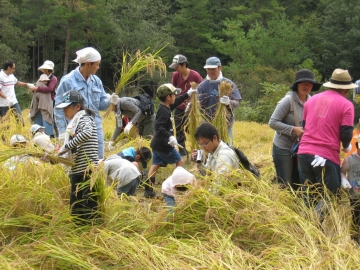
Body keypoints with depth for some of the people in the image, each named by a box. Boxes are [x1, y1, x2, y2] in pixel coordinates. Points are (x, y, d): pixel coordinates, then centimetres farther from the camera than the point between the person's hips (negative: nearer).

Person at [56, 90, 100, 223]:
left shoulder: (84, 119, -9)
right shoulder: (74, 123, 17)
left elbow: (87, 133, -33)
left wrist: (66, 146, -27)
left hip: (88, 171, -10)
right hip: (76, 172, 10)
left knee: (88, 211, -6)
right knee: (75, 207, 15)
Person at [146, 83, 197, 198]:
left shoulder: (165, 107, 9)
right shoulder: (164, 111, -21)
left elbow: (176, 102, 28)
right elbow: (159, 127, -32)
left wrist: (187, 94, 35)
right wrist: (170, 137, -43)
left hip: (157, 144, 9)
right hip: (164, 145, -9)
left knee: (155, 165, 7)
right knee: (180, 161, 7)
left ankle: (148, 190, 4)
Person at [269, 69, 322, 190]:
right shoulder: (288, 100, -17)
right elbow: (272, 122, -19)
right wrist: (293, 129, -25)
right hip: (283, 148, -6)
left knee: (298, 184, 15)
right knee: (286, 186, 0)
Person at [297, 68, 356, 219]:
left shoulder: (312, 100, 15)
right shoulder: (346, 105, -2)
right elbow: (346, 134, -6)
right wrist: (346, 147, 15)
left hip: (304, 152, 5)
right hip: (326, 156, -5)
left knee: (308, 196, 13)